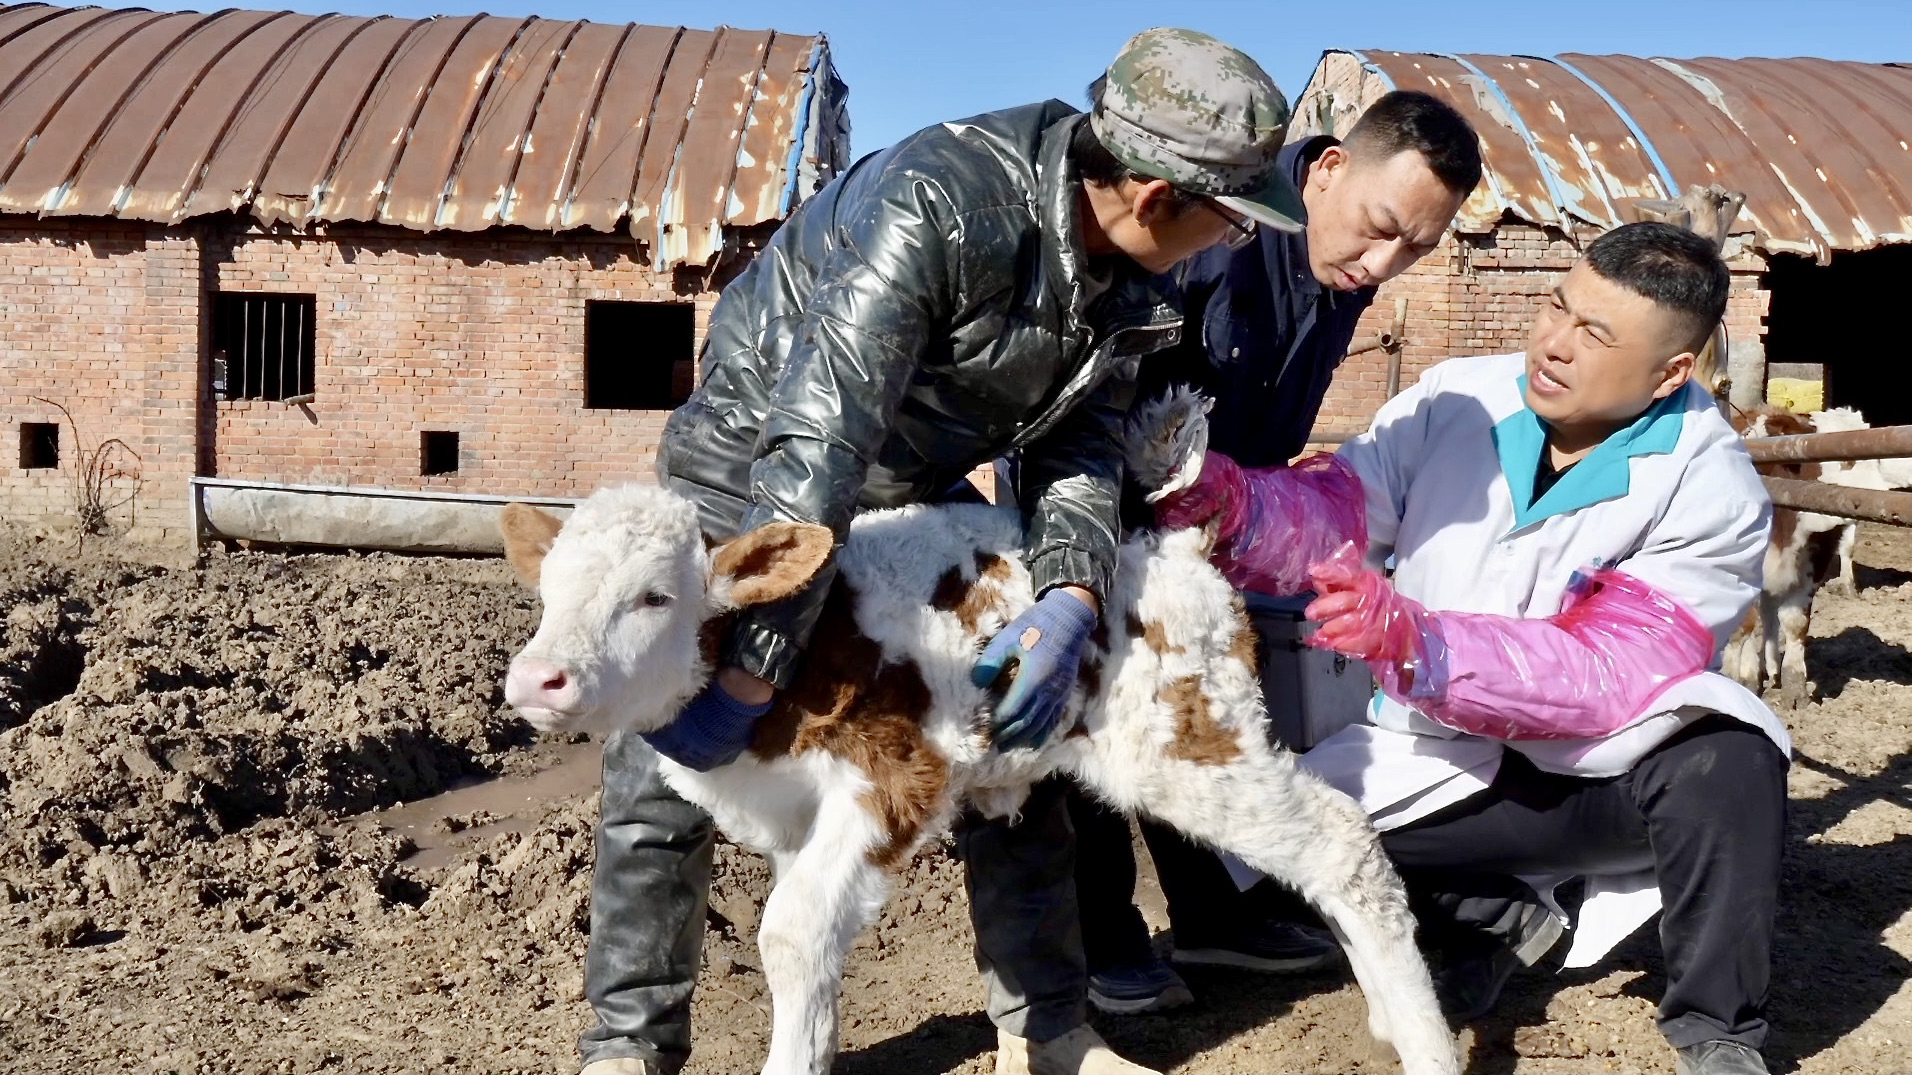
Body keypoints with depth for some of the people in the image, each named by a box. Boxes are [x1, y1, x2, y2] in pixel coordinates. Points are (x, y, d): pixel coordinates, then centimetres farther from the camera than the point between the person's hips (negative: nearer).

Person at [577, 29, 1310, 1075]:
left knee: (1012, 726, 3)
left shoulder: (1125, 280, -12)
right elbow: (815, 444, -43)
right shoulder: (934, 204, -37)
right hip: (752, 460, -6)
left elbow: (1077, 447, -9)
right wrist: (748, 672, -44)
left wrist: (1070, 600, -29)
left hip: (914, 491, 7)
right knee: (673, 749, -13)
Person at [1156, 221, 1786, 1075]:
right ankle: (1495, 913, 10)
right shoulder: (1459, 399, -6)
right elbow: (1329, 517, -10)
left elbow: (1615, 671, -27)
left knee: (1722, 757, -34)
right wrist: (1230, 501, -35)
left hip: (1607, 774, -3)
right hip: (1446, 762, 3)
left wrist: (1416, 642, -43)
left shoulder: (1711, 491, -17)